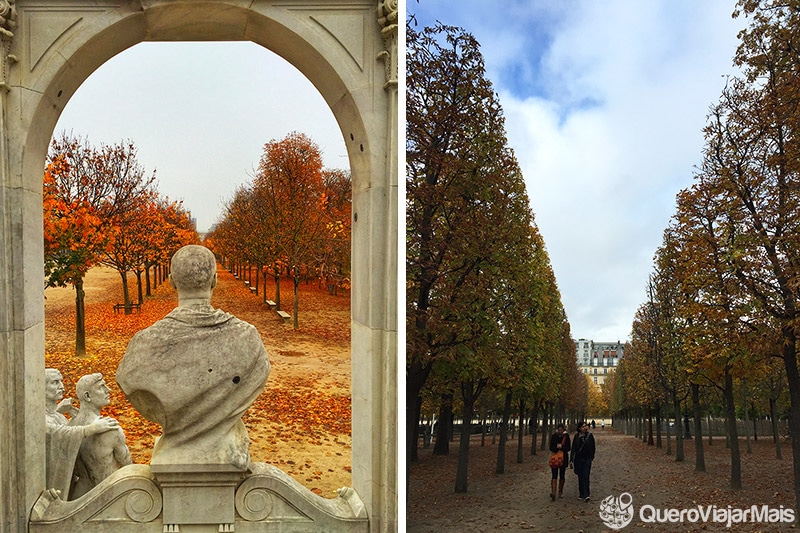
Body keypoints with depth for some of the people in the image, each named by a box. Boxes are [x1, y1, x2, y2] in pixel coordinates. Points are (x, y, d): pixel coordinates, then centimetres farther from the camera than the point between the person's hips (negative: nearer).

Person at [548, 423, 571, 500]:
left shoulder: (566, 436, -1)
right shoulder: (554, 436, 2)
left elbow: (568, 448, -3)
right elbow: (551, 447, 1)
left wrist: (561, 447, -19)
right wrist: (557, 447, -18)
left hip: (564, 458, 1)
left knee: (562, 475, 9)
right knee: (554, 475, -10)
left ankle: (560, 492, 26)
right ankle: (553, 492, -18)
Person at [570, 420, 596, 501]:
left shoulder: (590, 435, -1)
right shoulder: (576, 437, 0)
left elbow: (593, 447, 6)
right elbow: (573, 448, 0)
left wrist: (592, 457, 6)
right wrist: (571, 460, -5)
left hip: (587, 459, -2)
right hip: (578, 459, 2)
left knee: (586, 476, -11)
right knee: (580, 477, 7)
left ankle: (586, 495, -13)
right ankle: (581, 494, 17)